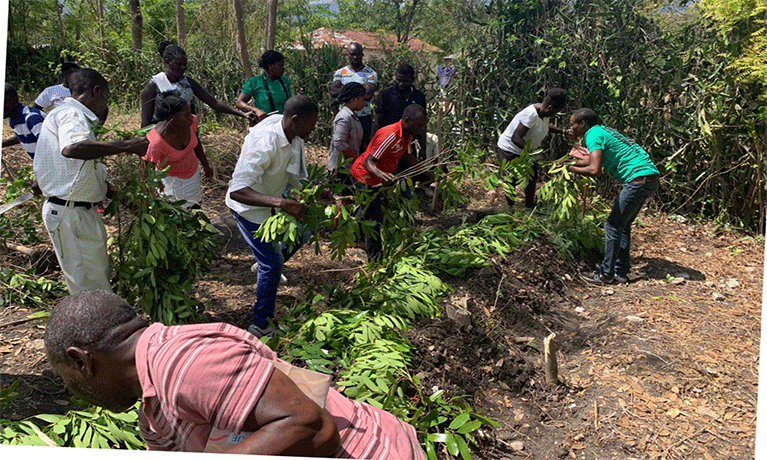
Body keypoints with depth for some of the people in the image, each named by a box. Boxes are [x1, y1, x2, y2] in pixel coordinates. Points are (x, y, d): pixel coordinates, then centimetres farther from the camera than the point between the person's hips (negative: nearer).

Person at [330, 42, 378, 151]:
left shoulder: (370, 73, 0)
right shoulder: (340, 73, 8)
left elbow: (368, 94, -15)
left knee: (364, 148, 2)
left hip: (364, 118, -2)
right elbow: (333, 92, -9)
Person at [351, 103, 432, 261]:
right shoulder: (389, 135, -33)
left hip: (383, 176, 9)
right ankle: (374, 260, 5)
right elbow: (368, 162, -35)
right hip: (366, 177, -9)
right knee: (374, 220, -5)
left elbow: (408, 157, 13)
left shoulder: (408, 135, -4)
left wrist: (428, 174, 11)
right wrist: (381, 174, -55)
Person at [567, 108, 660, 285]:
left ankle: (605, 274, 3)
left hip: (639, 180, -10)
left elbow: (595, 170, -23)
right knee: (623, 225, 16)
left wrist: (570, 168, -7)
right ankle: (620, 271, 21)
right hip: (651, 179, 10)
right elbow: (593, 160, 36)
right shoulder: (602, 131, 20)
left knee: (613, 225, -3)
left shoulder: (593, 135, -9)